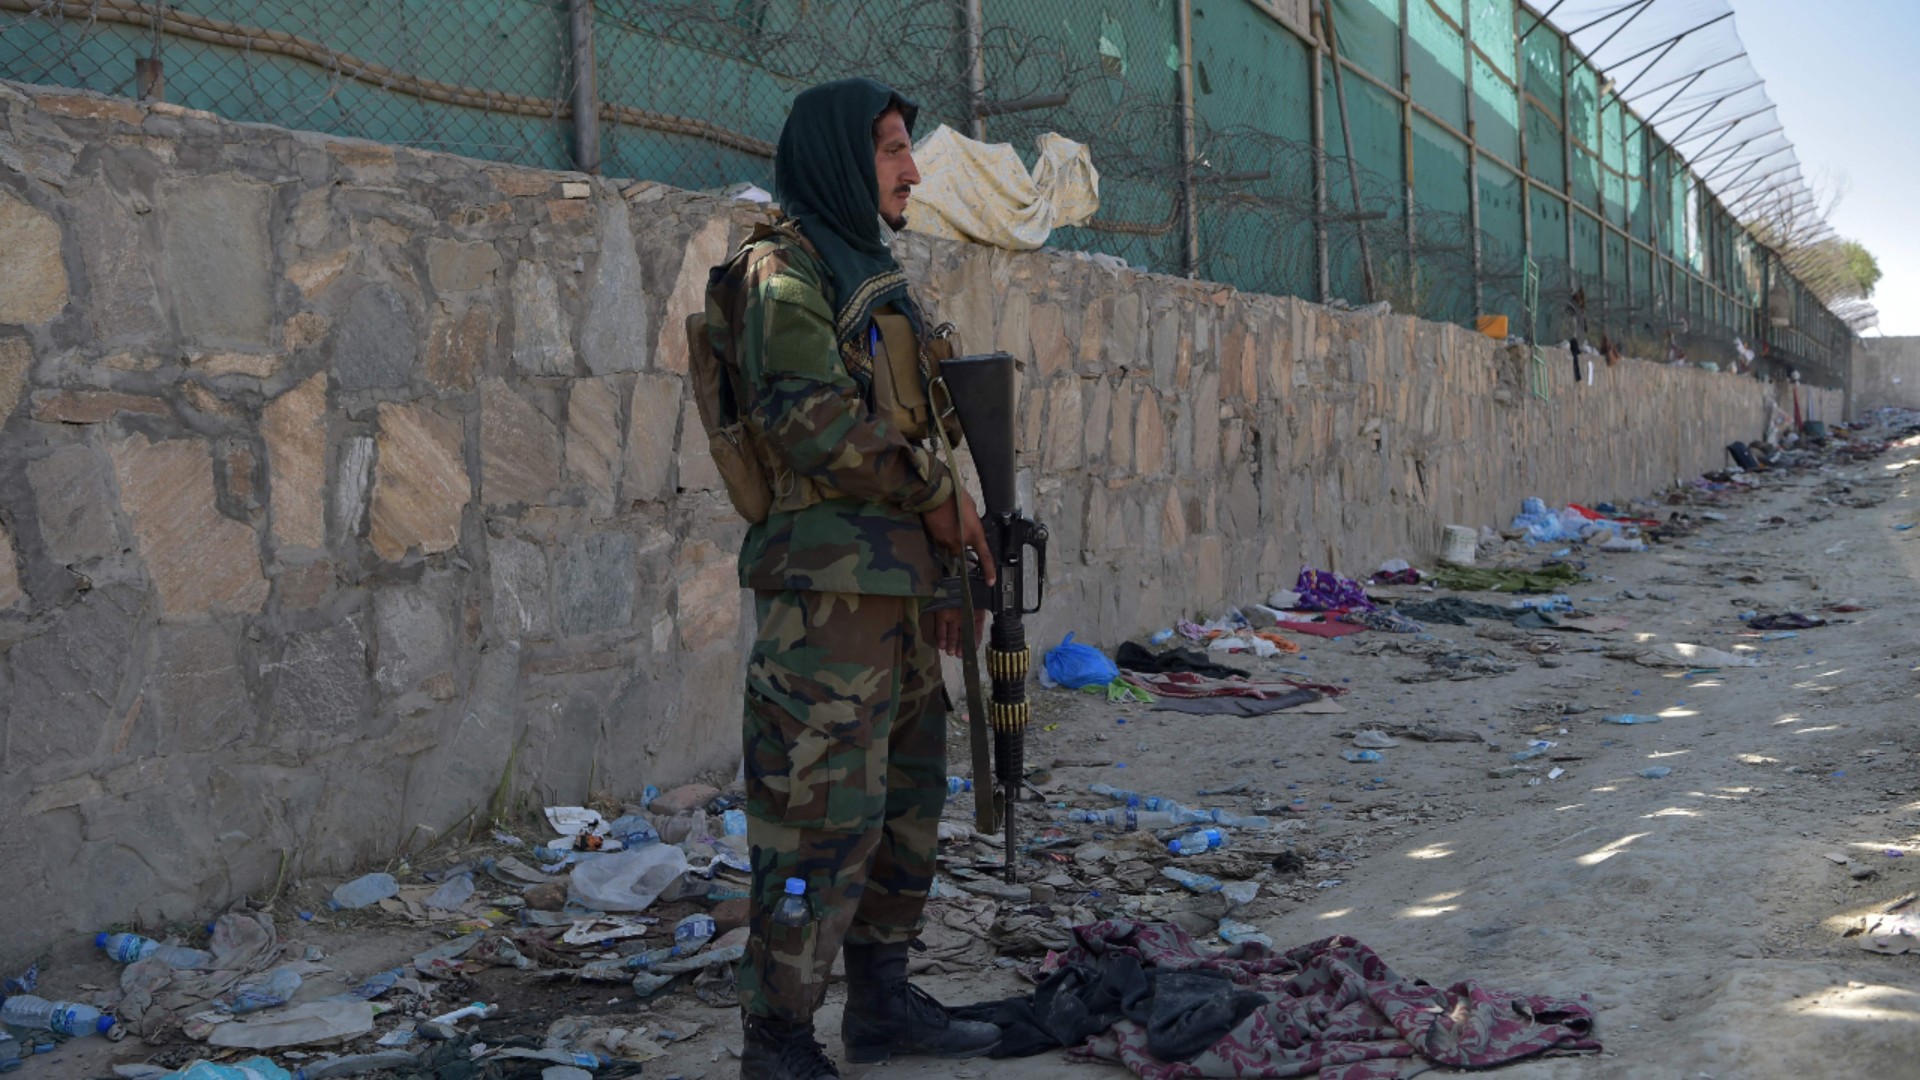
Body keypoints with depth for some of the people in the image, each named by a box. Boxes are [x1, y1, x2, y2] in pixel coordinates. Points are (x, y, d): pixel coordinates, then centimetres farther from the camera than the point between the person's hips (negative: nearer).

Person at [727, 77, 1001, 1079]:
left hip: (896, 586, 10)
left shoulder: (872, 274, 21)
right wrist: (938, 494, -12)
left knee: (905, 804, 14)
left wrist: (945, 564, 19)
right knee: (823, 814, -8)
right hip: (829, 589, -9)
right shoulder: (787, 270, -8)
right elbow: (810, 417, -20)